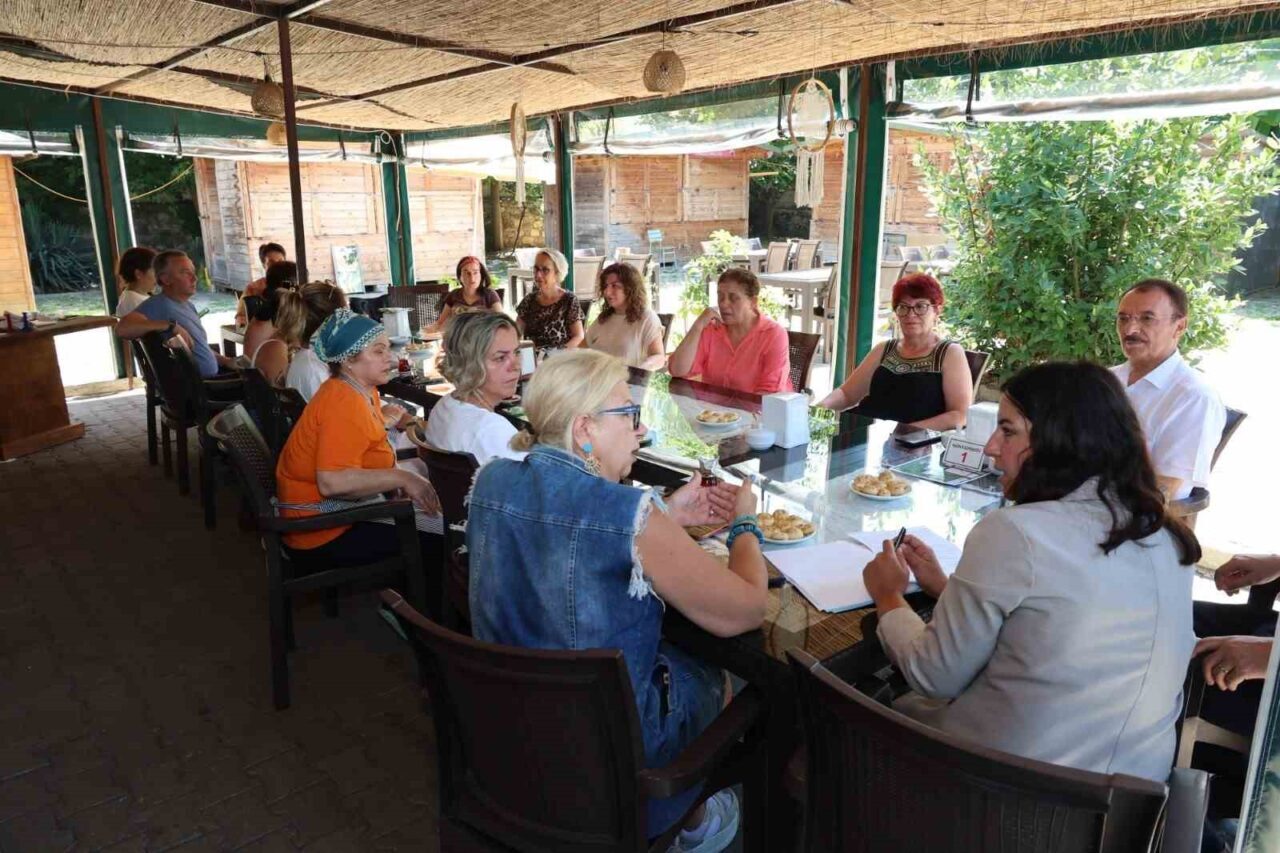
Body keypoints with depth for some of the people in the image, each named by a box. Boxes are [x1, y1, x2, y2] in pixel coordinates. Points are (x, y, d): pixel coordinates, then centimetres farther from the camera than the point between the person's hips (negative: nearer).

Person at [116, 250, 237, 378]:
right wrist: (171, 325, -30)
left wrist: (225, 361, 8)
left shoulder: (188, 305, 17)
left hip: (212, 378, 9)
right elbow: (122, 328, -28)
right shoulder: (159, 305, -12)